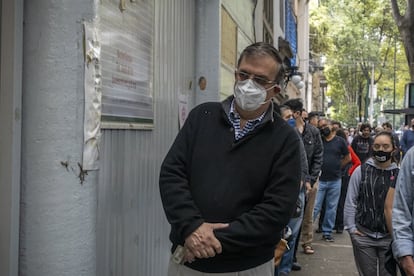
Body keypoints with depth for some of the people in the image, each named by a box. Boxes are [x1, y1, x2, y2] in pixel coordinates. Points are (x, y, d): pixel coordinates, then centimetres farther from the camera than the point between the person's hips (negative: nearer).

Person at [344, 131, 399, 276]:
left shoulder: (399, 174, -4)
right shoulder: (361, 171, -3)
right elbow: (350, 201, 1)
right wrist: (350, 227, -1)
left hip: (390, 237, 0)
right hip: (363, 235, 0)